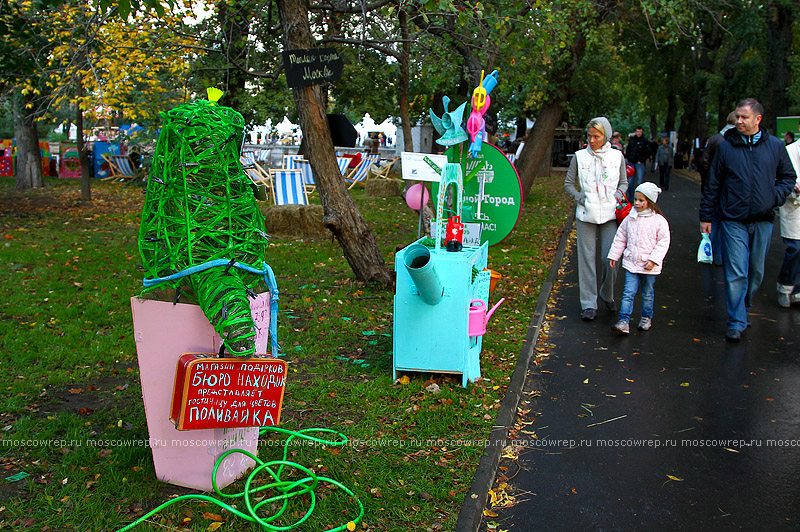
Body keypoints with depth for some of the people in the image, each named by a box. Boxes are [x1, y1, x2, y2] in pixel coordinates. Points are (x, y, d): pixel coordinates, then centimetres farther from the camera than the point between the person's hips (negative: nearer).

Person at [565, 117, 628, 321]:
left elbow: (623, 183, 16)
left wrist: (617, 196, -3)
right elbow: (568, 183, 10)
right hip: (586, 215, 0)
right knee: (587, 258, 0)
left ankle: (607, 295, 24)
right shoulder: (580, 156, 3)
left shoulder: (617, 156, 6)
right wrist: (581, 199, -4)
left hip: (610, 214, 1)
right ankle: (589, 304, 8)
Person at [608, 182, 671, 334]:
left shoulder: (659, 221, -8)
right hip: (631, 263, 2)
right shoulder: (629, 219, 2)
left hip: (649, 266, -2)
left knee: (647, 294, 13)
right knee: (628, 292, -6)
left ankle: (646, 317, 31)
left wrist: (653, 260, -13)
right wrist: (614, 255, 13)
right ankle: (624, 321, -9)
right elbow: (620, 238, 12)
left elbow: (663, 243, -6)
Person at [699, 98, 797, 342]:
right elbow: (713, 184, 5)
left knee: (756, 273, 12)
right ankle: (737, 322, 0)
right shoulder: (726, 147, 1)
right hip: (733, 221, -2)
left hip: (762, 221, 2)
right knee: (736, 273, -7)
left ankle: (743, 309, 33)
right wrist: (705, 216, 5)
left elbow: (788, 176, 15)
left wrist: (776, 196, -4)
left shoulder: (775, 146, 4)